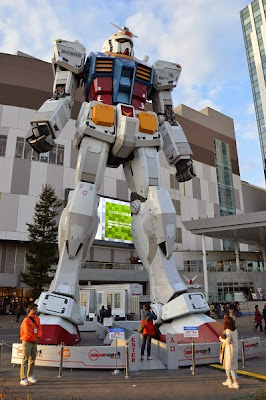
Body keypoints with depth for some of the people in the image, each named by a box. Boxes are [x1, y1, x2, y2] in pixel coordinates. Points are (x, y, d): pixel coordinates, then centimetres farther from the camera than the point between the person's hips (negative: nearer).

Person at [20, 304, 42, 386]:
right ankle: (23, 379, -4)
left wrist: (38, 337, -9)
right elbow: (27, 332, -18)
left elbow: (39, 329, 7)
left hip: (35, 342, 7)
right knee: (25, 360, -6)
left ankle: (30, 376, 24)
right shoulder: (26, 320, -15)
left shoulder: (37, 319, 7)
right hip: (27, 342, -7)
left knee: (32, 359, 13)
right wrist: (34, 339, -12)